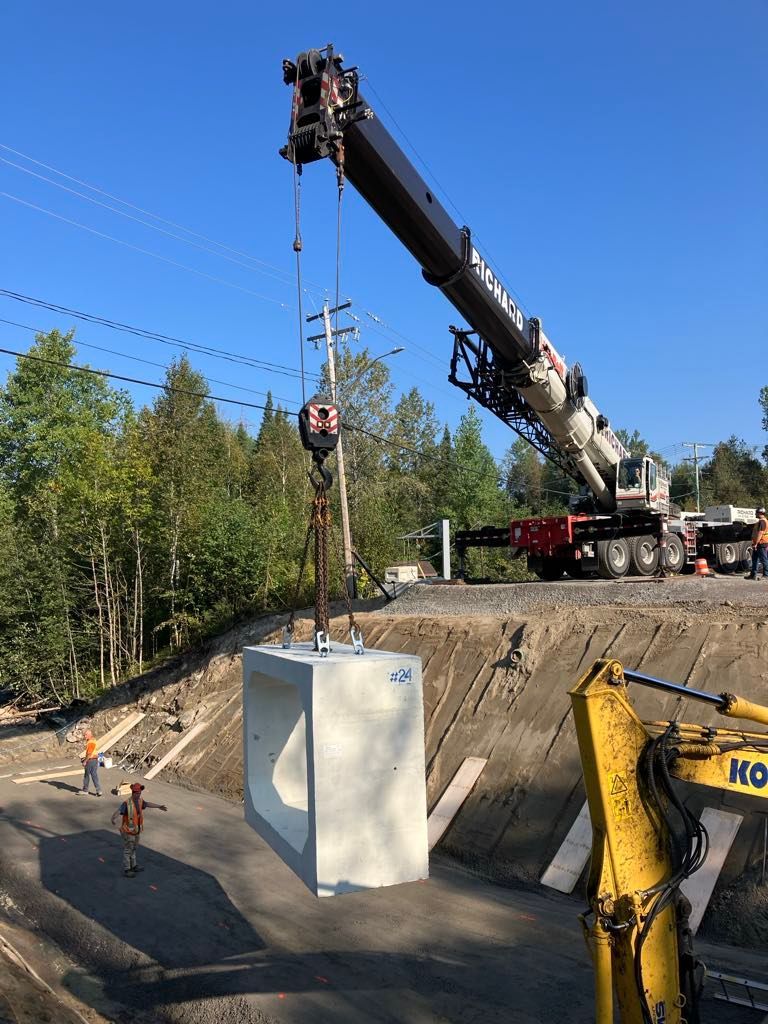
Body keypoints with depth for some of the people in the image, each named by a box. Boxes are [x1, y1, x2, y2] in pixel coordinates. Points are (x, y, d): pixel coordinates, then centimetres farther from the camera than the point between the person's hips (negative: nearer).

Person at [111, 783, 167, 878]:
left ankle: (133, 866, 38)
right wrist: (114, 819, -65)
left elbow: (147, 804, 15)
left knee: (133, 849, 23)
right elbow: (118, 811, -43)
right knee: (127, 850, 7)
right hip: (128, 831, -8)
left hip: (136, 830, 8)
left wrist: (159, 806, 28)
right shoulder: (127, 803, -28)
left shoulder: (140, 800, -4)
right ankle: (126, 870, 20)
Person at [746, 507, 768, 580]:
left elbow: (760, 533, -21)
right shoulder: (760, 521, 19)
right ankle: (753, 575, 13)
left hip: (761, 544, -11)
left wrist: (756, 543, -24)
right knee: (754, 559, 10)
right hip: (758, 544, 11)